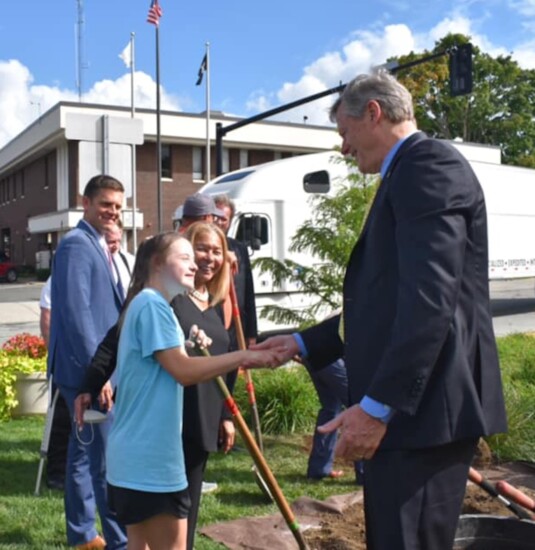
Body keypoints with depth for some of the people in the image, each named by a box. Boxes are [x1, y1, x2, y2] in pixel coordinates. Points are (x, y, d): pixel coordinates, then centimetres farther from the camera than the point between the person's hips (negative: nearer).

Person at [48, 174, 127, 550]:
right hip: (88, 370, -10)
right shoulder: (77, 244, -15)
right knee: (110, 458, -3)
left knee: (86, 453, 16)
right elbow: (76, 311, -22)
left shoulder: (98, 247, 16)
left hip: (95, 368, 10)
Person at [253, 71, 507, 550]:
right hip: (405, 406, 10)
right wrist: (303, 343, 22)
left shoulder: (428, 163, -10)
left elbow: (430, 298, -22)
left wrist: (377, 404, -24)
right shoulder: (410, 174, 21)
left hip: (419, 406, -10)